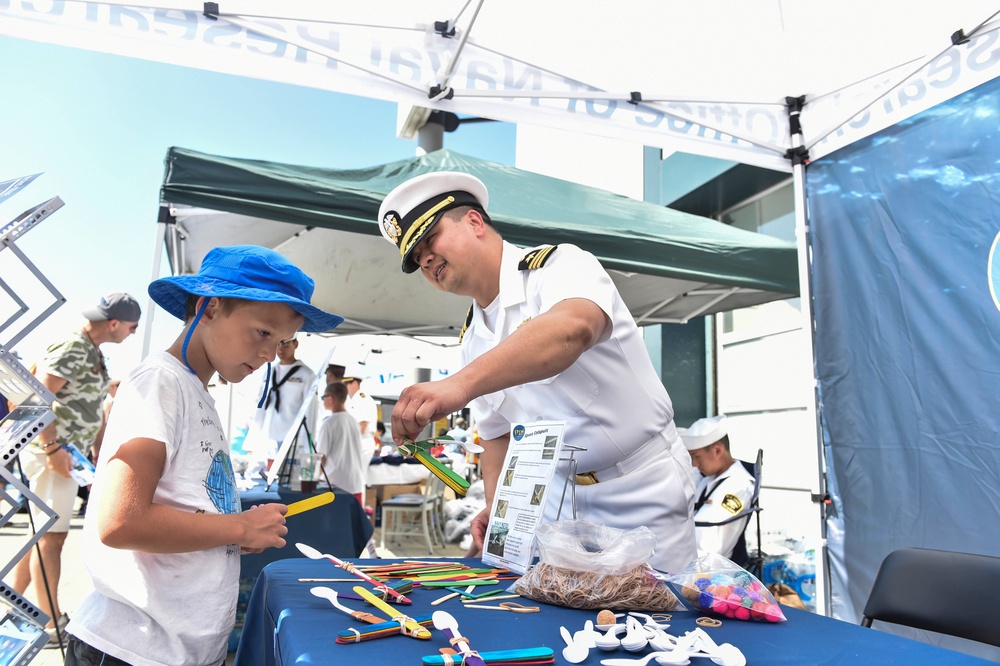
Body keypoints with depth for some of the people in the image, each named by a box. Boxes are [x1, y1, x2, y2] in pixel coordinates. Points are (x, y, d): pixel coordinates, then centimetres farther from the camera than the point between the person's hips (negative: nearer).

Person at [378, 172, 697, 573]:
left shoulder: (558, 265, -16)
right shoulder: (473, 343, 5)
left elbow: (572, 330, -39)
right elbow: (498, 434, 12)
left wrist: (460, 385, -50)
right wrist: (495, 513, -4)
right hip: (558, 499, 6)